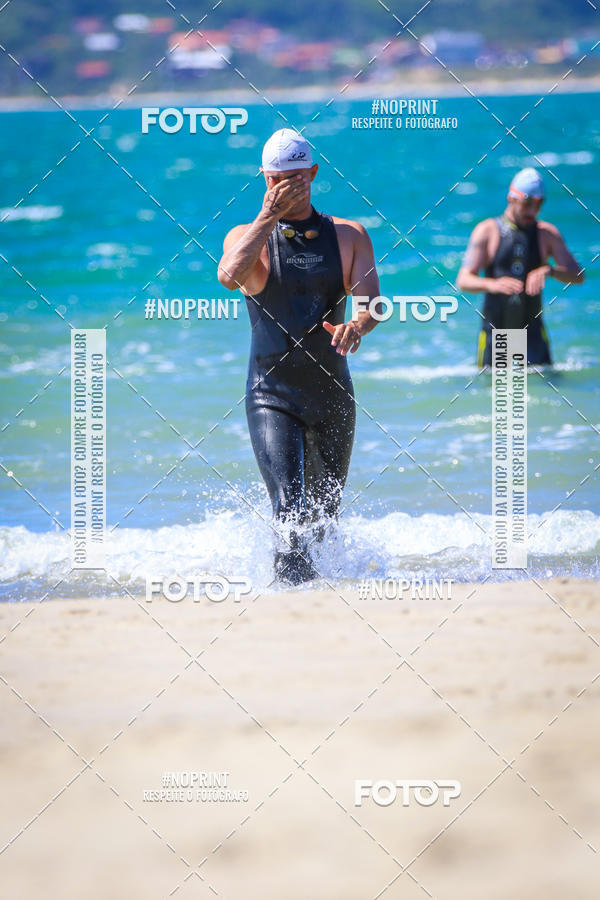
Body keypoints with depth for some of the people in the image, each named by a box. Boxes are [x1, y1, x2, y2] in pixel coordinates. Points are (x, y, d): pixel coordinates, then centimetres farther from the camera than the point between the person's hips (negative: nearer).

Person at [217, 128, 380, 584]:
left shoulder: (349, 236, 5)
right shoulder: (247, 235, 2)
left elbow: (371, 298, -11)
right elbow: (229, 275, -22)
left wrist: (357, 325, -34)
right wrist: (270, 215, -21)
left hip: (333, 396, 2)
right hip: (272, 397, -2)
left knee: (325, 515, 15)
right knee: (290, 508, -20)